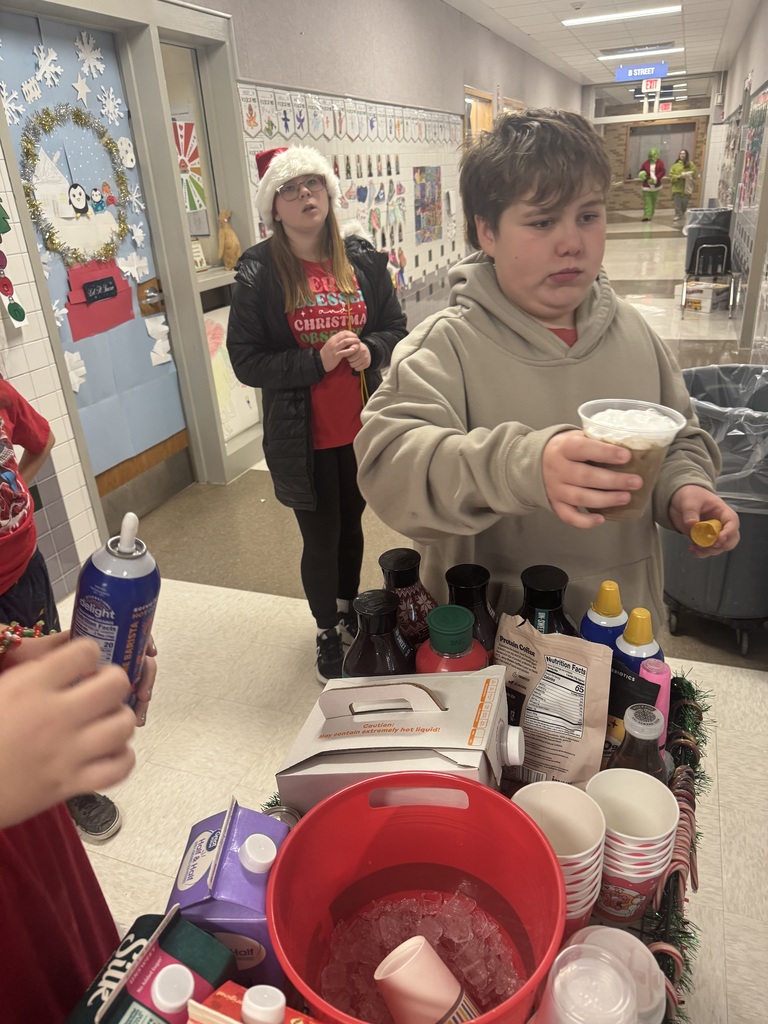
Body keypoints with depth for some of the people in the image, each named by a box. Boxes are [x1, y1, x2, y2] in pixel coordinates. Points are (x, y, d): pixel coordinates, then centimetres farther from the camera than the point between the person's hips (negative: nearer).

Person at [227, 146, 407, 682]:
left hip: (361, 429, 3)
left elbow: (396, 328, 7)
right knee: (321, 540, 10)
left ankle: (350, 610, 46)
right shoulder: (258, 273, -9)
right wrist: (317, 361, -22)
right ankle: (328, 634, 34)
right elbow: (246, 361, -11)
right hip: (304, 437, -3)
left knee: (352, 527, 21)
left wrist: (371, 350, -15)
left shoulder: (363, 258, 0)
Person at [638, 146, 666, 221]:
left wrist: (655, 179, -20)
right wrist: (641, 174, -12)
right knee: (647, 202, -10)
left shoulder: (660, 162, -2)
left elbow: (663, 171, -9)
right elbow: (641, 170, 14)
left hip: (656, 186, 0)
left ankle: (651, 215, 22)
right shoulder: (646, 163, 2)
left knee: (653, 202, 10)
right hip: (647, 186, 0)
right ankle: (647, 216, -15)